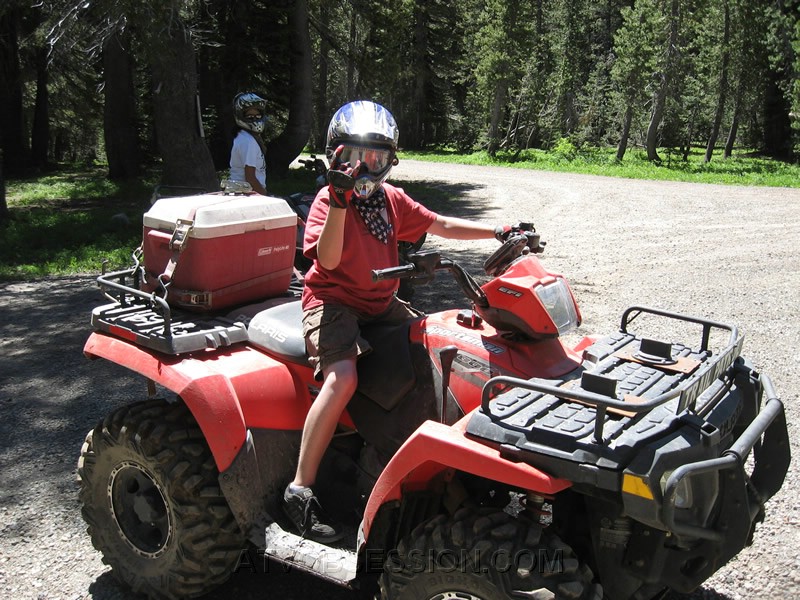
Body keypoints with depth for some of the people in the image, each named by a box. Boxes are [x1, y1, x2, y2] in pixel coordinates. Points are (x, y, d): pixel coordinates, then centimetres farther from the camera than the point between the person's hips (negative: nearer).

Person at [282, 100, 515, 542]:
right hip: (333, 301, -7)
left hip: (381, 304, 8)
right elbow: (328, 260, -26)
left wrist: (499, 232, 6)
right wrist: (340, 202, -37)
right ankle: (300, 490, -23)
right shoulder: (328, 199, -11)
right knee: (343, 378, -31)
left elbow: (441, 226, 13)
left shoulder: (392, 200, 10)